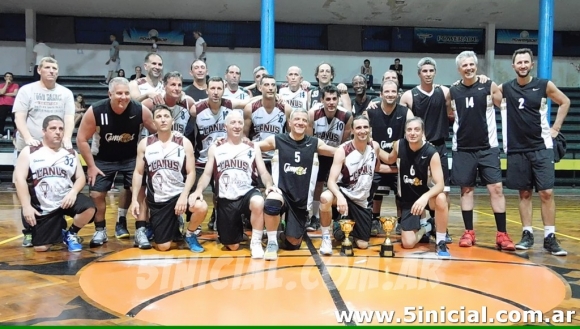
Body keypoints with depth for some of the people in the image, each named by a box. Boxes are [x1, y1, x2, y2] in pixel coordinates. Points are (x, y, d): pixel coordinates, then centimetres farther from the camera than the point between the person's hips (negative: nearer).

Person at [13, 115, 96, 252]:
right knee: (40, 247, -7)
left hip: (67, 200, 1)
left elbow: (80, 177, 8)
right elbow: (19, 178, -6)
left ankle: (71, 234, 1)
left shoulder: (71, 153, 10)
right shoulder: (29, 151, 2)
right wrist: (26, 206, -15)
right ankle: (58, 227, 28)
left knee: (89, 208, -30)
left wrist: (73, 192, -15)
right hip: (43, 208, -1)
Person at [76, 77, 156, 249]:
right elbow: (82, 139, -13)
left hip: (132, 158, 0)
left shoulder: (140, 110, -22)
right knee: (96, 194, -1)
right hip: (103, 159, 0)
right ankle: (100, 231, 20)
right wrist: (91, 166, -12)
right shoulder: (95, 111, -23)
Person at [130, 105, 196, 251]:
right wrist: (134, 199, -4)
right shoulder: (145, 144, 3)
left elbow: (191, 172, -6)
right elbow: (138, 172, 5)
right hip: (157, 200, 1)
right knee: (163, 247, -2)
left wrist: (184, 196, -20)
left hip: (179, 194, -1)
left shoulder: (184, 143, -2)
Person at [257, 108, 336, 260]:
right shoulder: (276, 140, -2)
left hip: (302, 199, 2)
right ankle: (272, 243, -16)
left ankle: (287, 235, 43)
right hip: (281, 192, -2)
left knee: (293, 243, 3)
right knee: (271, 202, -39)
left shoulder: (315, 143, 2)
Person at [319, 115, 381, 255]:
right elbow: (331, 181, -27)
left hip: (361, 201, 4)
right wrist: (340, 196, -44)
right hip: (343, 193, -4)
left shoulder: (374, 146, -5)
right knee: (325, 197, -41)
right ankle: (326, 237, -17)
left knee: (363, 245, 2)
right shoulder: (342, 150, -19)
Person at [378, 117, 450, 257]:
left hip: (425, 196, -3)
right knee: (407, 243, -9)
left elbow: (440, 184, -28)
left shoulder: (431, 153, -21)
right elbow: (390, 159, 14)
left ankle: (441, 242, -18)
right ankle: (425, 227, 28)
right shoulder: (399, 145, -10)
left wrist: (425, 197, -47)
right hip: (408, 200, 3)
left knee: (441, 199, -40)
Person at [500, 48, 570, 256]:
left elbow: (565, 102, 11)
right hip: (517, 149, 1)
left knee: (546, 193, -4)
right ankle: (527, 234, 15)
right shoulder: (505, 88, 1)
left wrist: (556, 128, 4)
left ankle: (550, 238, 3)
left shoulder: (544, 85, -1)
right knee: (524, 193, 7)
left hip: (541, 147, -1)